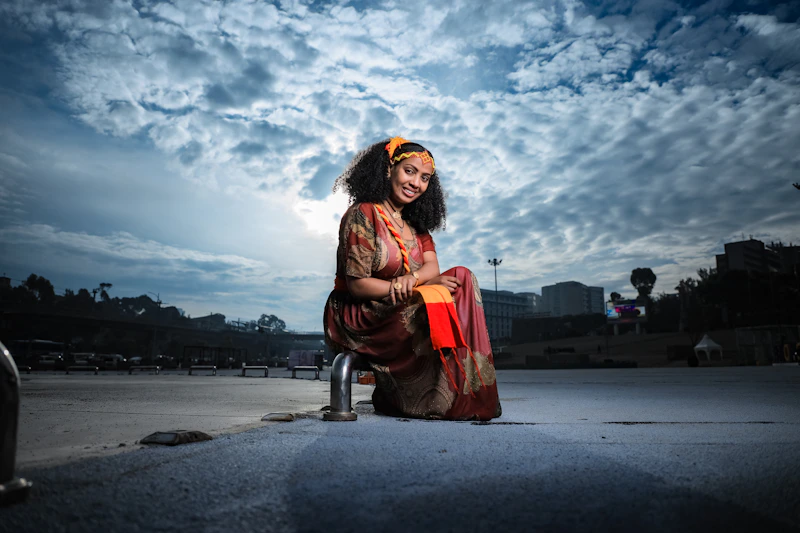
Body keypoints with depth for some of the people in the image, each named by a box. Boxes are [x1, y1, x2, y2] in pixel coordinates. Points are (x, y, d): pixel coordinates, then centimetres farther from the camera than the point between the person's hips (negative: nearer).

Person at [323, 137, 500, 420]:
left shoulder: (415, 222, 14)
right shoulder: (362, 215, -11)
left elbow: (432, 266, -1)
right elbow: (357, 285, -16)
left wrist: (413, 277, -25)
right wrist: (412, 287, -21)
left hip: (398, 312, 7)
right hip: (356, 318, -7)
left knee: (462, 278, -11)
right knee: (444, 295, -25)